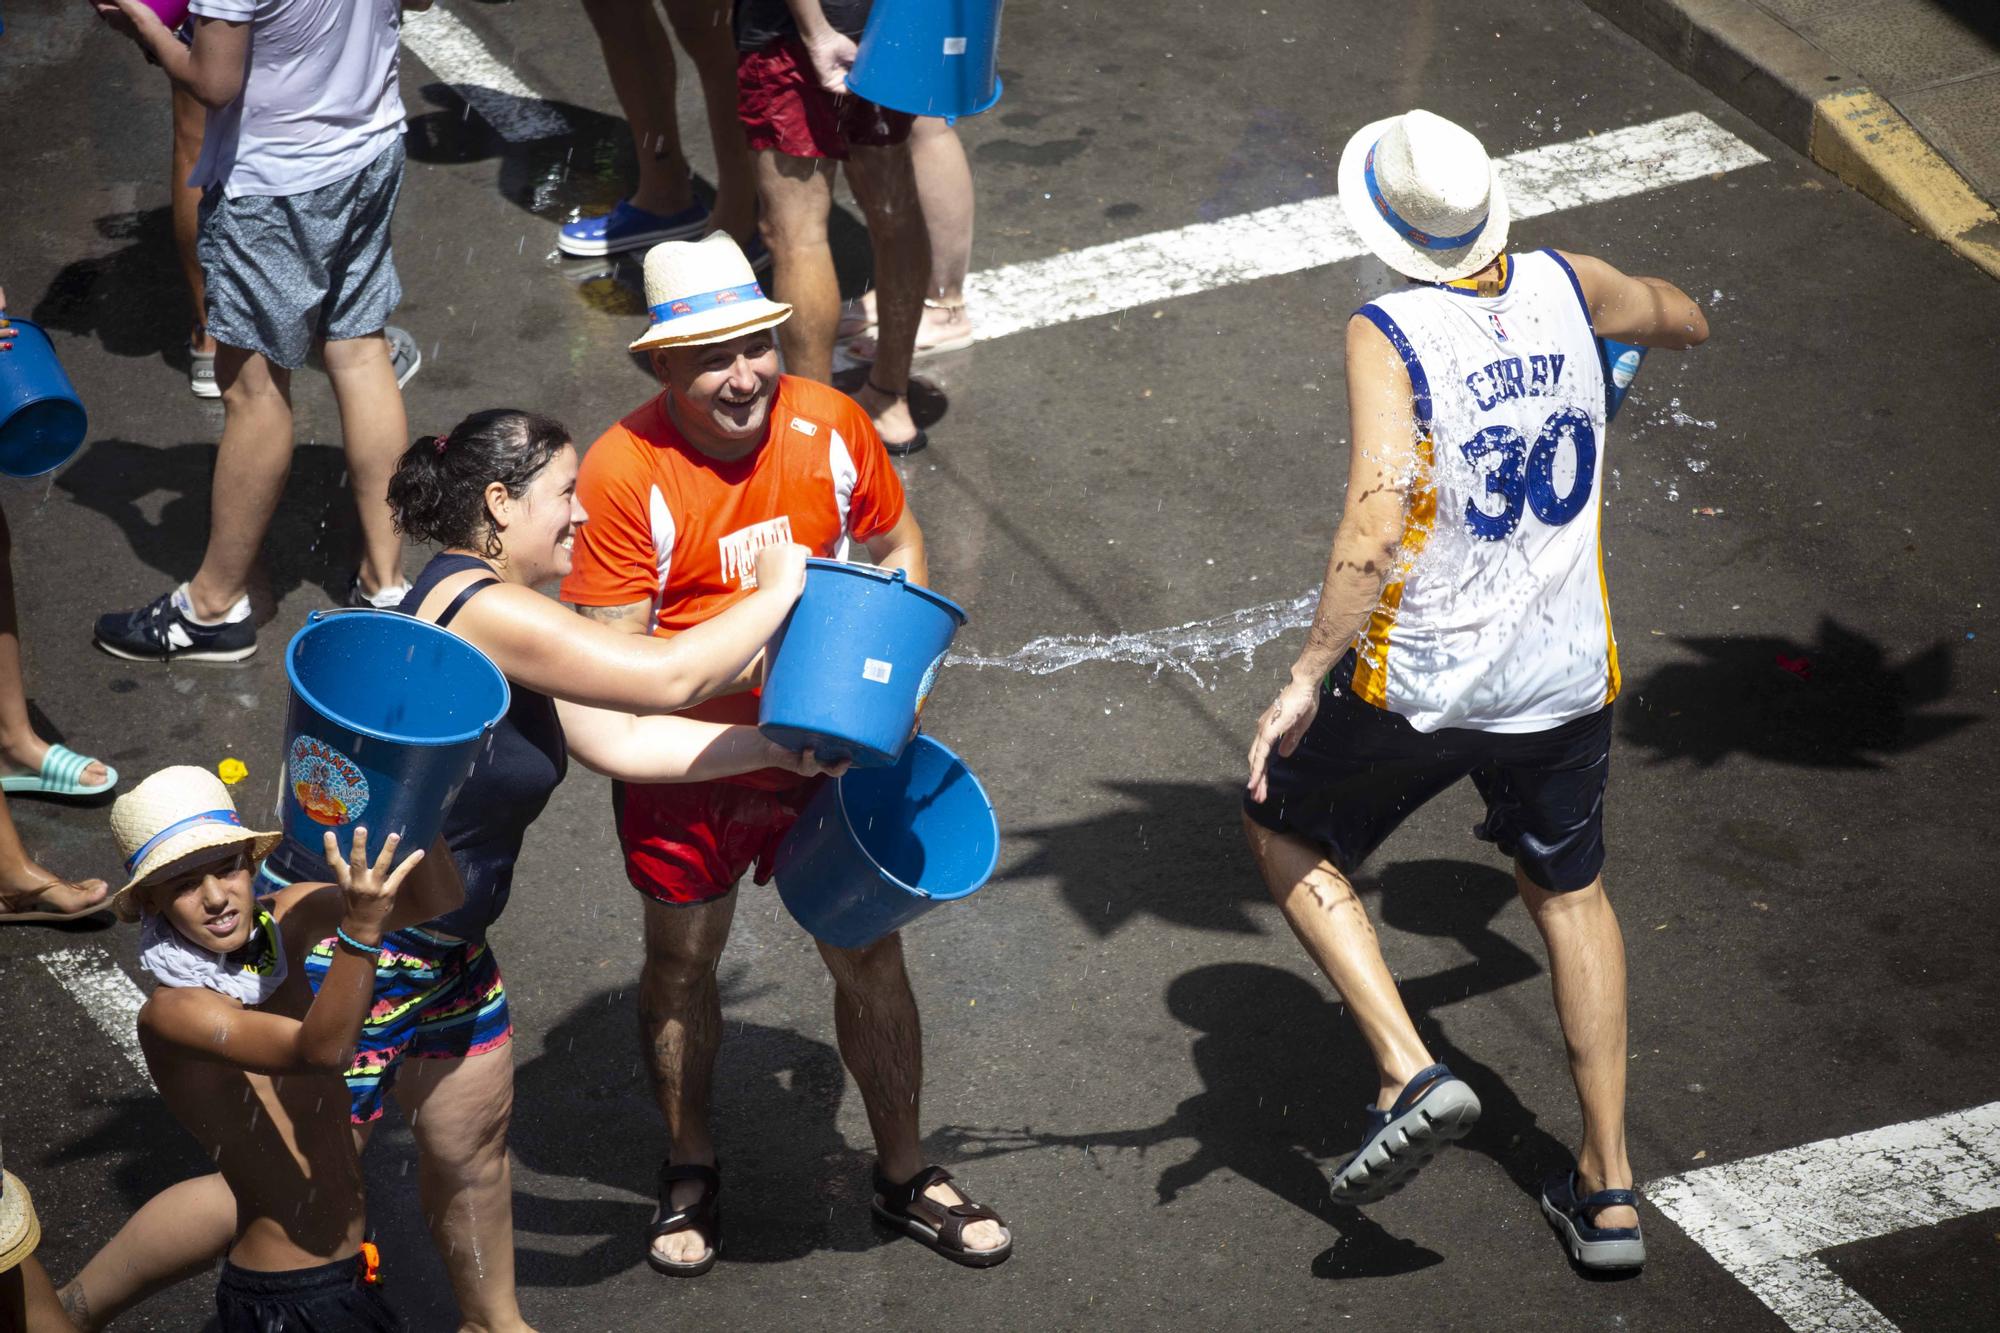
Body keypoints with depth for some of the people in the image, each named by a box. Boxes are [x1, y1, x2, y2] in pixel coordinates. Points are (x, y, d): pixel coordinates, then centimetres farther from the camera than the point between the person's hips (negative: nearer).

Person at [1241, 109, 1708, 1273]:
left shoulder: (1389, 336, -17)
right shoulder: (1563, 287, -2)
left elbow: (1378, 522, -27)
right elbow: (1687, 323, 20)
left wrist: (1307, 679, -22)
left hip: (1420, 685, -4)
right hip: (1568, 677, 5)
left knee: (1286, 832, 21)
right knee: (1569, 889, 25)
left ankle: (1411, 1072, 4)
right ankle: (1609, 1191, 24)